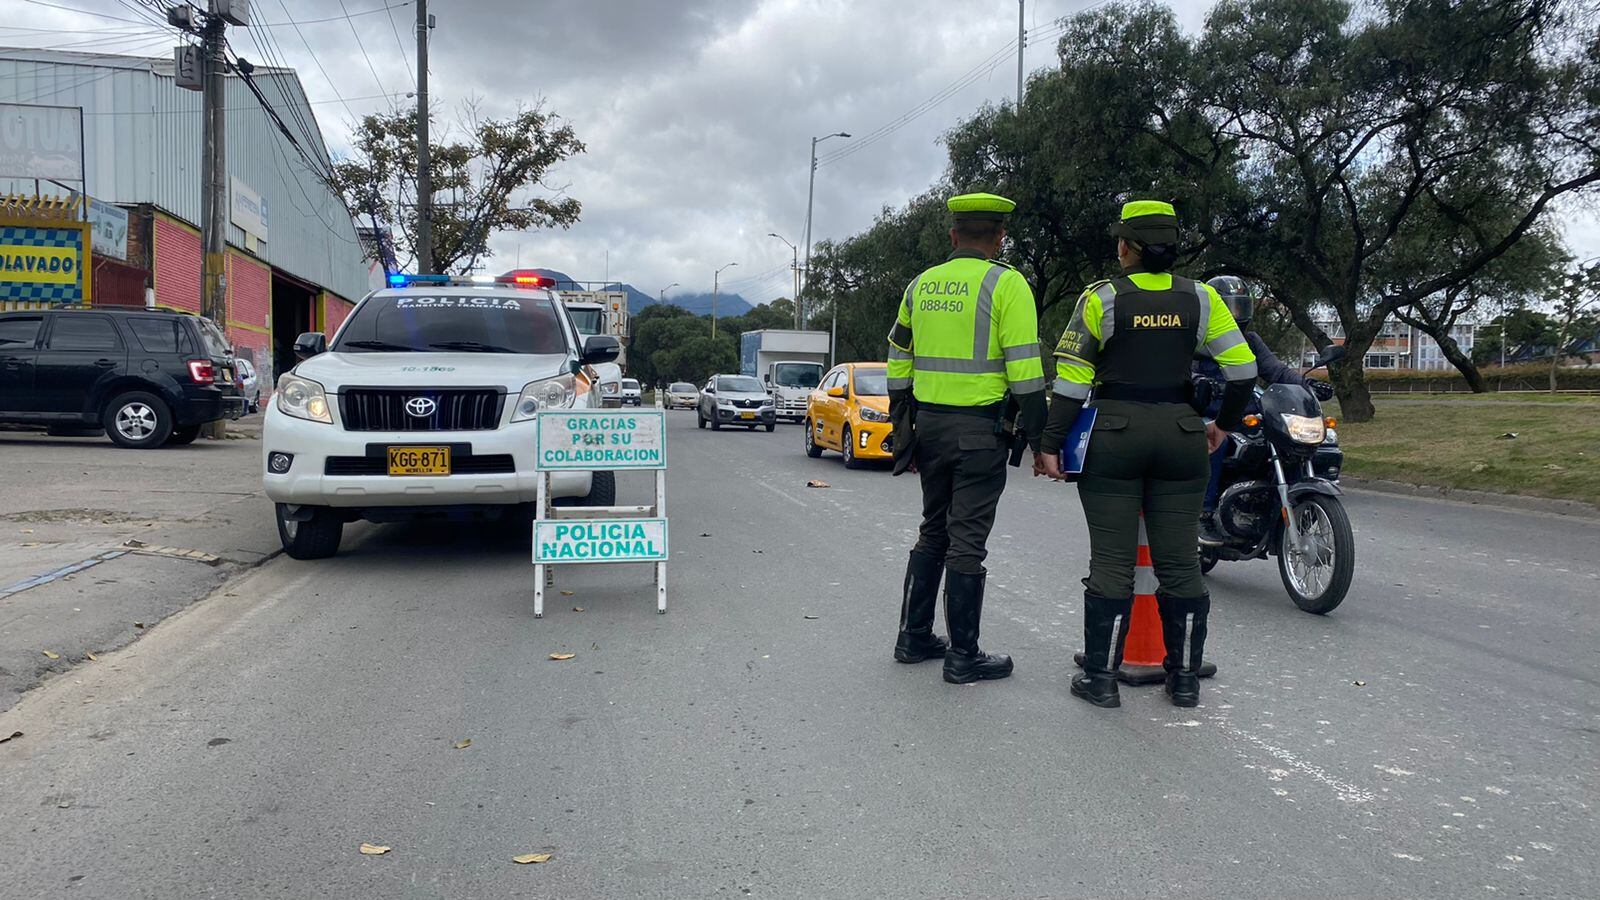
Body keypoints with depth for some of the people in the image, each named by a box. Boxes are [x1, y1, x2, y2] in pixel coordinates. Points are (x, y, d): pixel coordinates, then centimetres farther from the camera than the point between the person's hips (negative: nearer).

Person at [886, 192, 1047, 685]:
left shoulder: (920, 285, 11)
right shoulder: (1006, 284, -7)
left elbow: (899, 365, 13)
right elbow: (1025, 370, -13)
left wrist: (904, 431, 20)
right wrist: (1039, 438, -6)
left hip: (929, 424, 6)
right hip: (981, 430, -6)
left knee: (933, 533, 18)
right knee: (966, 541, 0)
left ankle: (914, 637, 24)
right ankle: (964, 657, 8)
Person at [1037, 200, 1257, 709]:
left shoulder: (1102, 299, -4)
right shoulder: (1199, 298, 4)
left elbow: (1071, 380, -7)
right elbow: (1242, 368, 4)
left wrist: (1050, 445, -3)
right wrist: (1225, 424, 18)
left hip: (1113, 437, -2)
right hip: (1180, 436, 3)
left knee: (1111, 562, 2)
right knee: (1179, 562, 9)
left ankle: (1101, 677, 7)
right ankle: (1185, 678, 17)